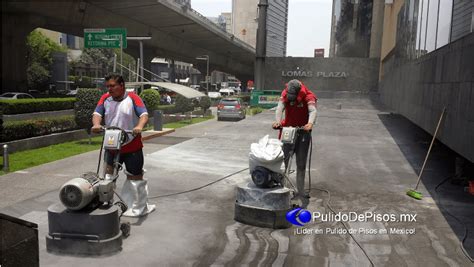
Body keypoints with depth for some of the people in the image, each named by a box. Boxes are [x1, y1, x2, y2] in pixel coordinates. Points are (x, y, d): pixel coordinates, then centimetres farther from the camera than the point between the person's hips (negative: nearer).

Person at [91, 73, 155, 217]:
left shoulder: (132, 98, -9)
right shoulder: (105, 98, 3)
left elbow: (144, 114, -20)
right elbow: (97, 113, -7)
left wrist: (139, 126, -41)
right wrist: (96, 124, -30)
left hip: (132, 146, -4)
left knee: (135, 177, 8)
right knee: (108, 174, 14)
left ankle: (140, 207, 23)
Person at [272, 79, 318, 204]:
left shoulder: (308, 96, -16)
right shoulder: (285, 94, -9)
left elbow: (313, 110, -31)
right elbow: (280, 108, -24)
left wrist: (310, 123, -52)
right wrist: (278, 121, -44)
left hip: (303, 132, -1)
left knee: (301, 164, 7)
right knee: (283, 161, -1)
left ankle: (300, 191, 18)